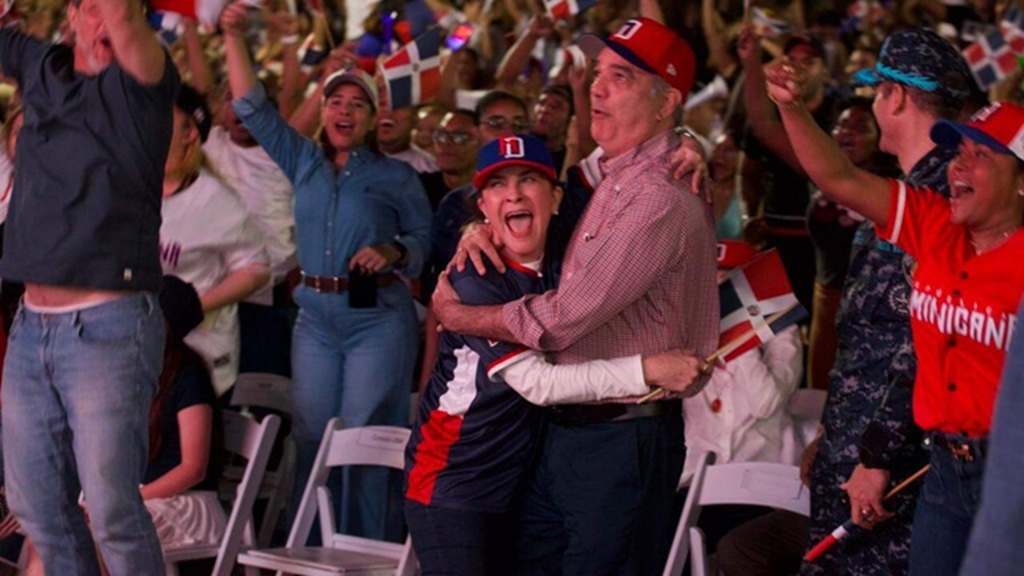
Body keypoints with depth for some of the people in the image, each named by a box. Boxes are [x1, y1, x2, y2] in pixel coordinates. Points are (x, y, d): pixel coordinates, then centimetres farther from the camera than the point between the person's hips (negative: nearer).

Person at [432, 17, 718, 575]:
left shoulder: (660, 199, -20)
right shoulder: (609, 176, 12)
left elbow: (562, 319, -21)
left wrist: (454, 314, -7)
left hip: (621, 439, -9)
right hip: (566, 426, 9)